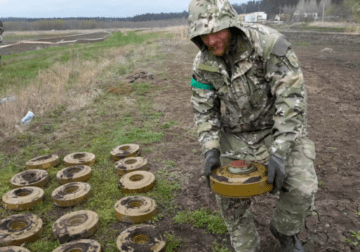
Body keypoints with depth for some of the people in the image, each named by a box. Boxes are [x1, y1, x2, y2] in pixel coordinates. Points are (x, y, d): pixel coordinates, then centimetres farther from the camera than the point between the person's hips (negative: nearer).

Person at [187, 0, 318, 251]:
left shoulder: (269, 43, -27)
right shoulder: (203, 64, -12)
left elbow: (291, 98, -28)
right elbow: (204, 111, -5)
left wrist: (279, 151, -33)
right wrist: (211, 150, -19)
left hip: (280, 129, -3)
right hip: (237, 134, 3)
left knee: (301, 188, -18)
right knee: (230, 196, -1)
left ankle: (285, 231, 16)